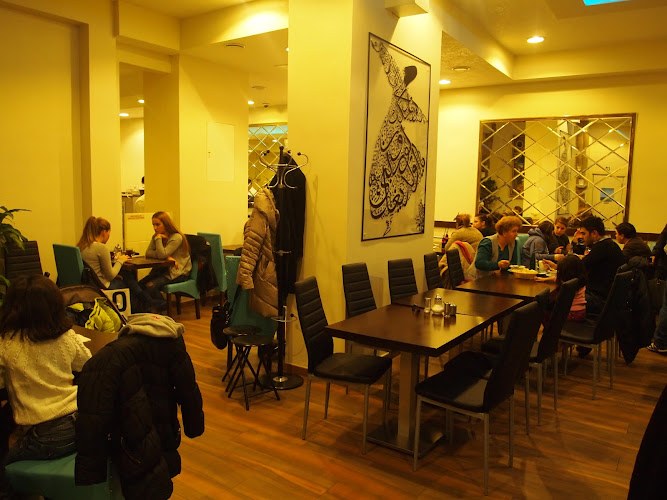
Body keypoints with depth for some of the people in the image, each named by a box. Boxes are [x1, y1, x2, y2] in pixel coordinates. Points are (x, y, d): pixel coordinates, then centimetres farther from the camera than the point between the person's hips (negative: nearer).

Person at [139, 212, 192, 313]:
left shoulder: (177, 237, -16)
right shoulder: (156, 237, 9)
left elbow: (162, 254, -25)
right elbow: (148, 253, -4)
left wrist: (158, 238, -18)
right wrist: (166, 257, -19)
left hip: (178, 272, -8)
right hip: (162, 269, 8)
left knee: (150, 286, -24)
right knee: (140, 285, -13)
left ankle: (161, 306, 0)